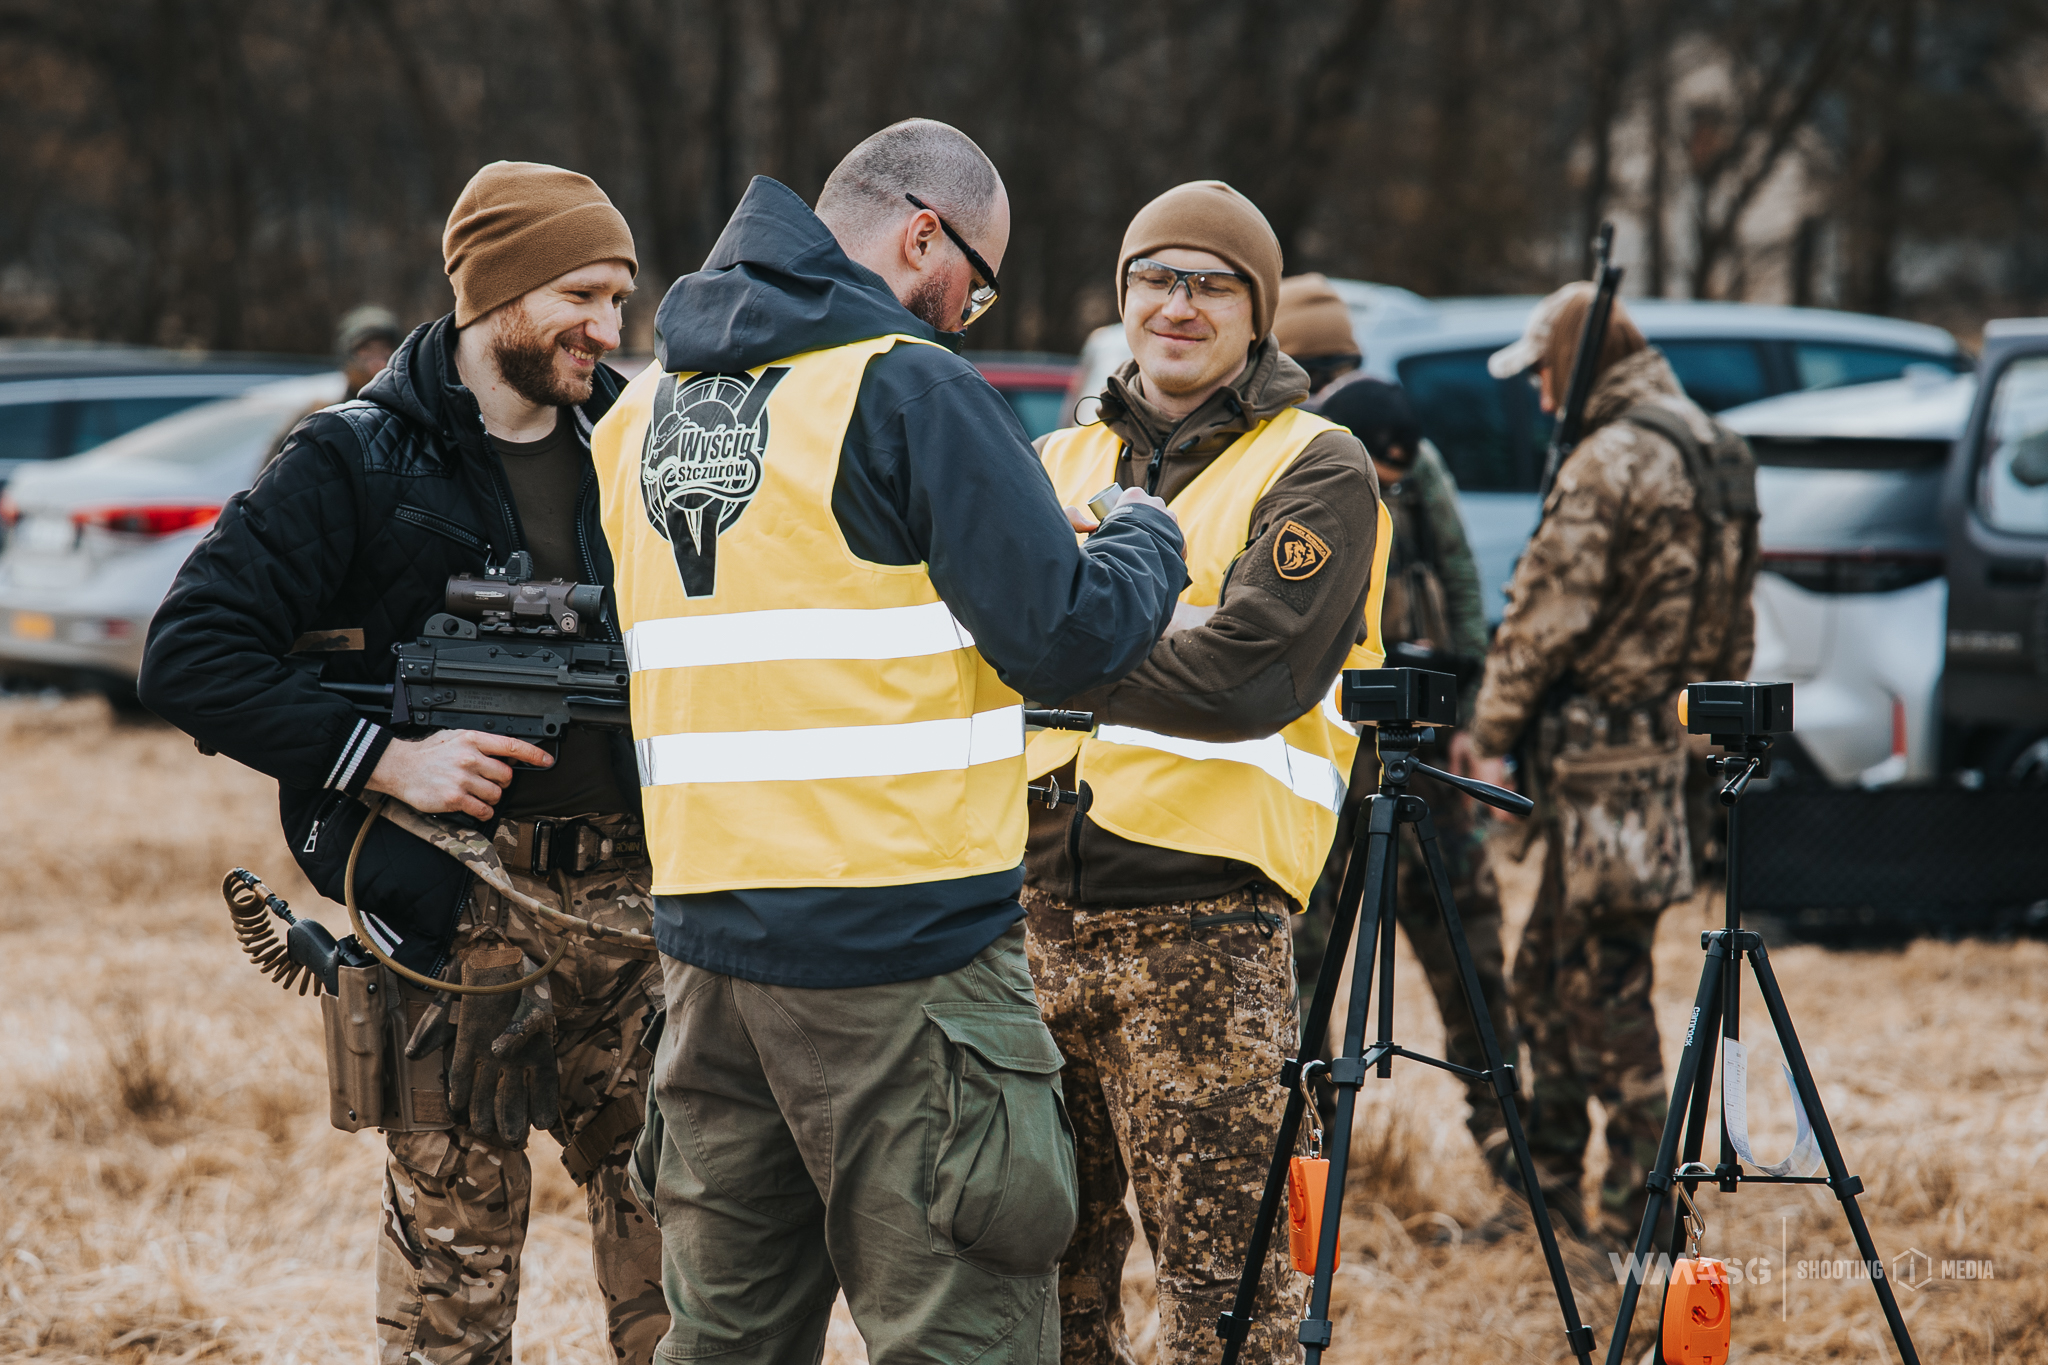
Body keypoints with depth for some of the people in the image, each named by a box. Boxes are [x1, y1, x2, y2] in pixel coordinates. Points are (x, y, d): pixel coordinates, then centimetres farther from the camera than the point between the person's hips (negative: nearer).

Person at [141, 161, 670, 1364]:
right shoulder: (357, 463, -6)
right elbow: (192, 654, -10)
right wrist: (385, 759, -16)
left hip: (624, 889, 5)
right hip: (455, 899, -5)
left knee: (666, 1200, 8)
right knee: (457, 1220, -1)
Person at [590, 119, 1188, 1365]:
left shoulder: (646, 409, 13)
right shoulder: (913, 389, -11)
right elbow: (1068, 638, -12)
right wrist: (1146, 542, 7)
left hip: (706, 934, 7)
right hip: (903, 952, -7)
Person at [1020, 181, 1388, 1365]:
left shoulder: (1318, 471, 0)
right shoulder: (1064, 463, 18)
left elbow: (1254, 675, -14)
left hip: (1203, 921, -6)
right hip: (1037, 906, 6)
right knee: (1049, 1267, 12)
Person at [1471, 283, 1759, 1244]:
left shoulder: (1610, 464, -17)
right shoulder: (1717, 454, 14)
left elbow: (1548, 615, -17)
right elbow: (1734, 622, 19)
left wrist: (1491, 733, -9)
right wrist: (1710, 717, 24)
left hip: (1605, 753, -10)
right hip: (1674, 735, 10)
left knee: (1603, 980, -5)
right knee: (1550, 967, 18)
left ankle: (1638, 1206, -2)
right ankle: (1551, 1171, 25)